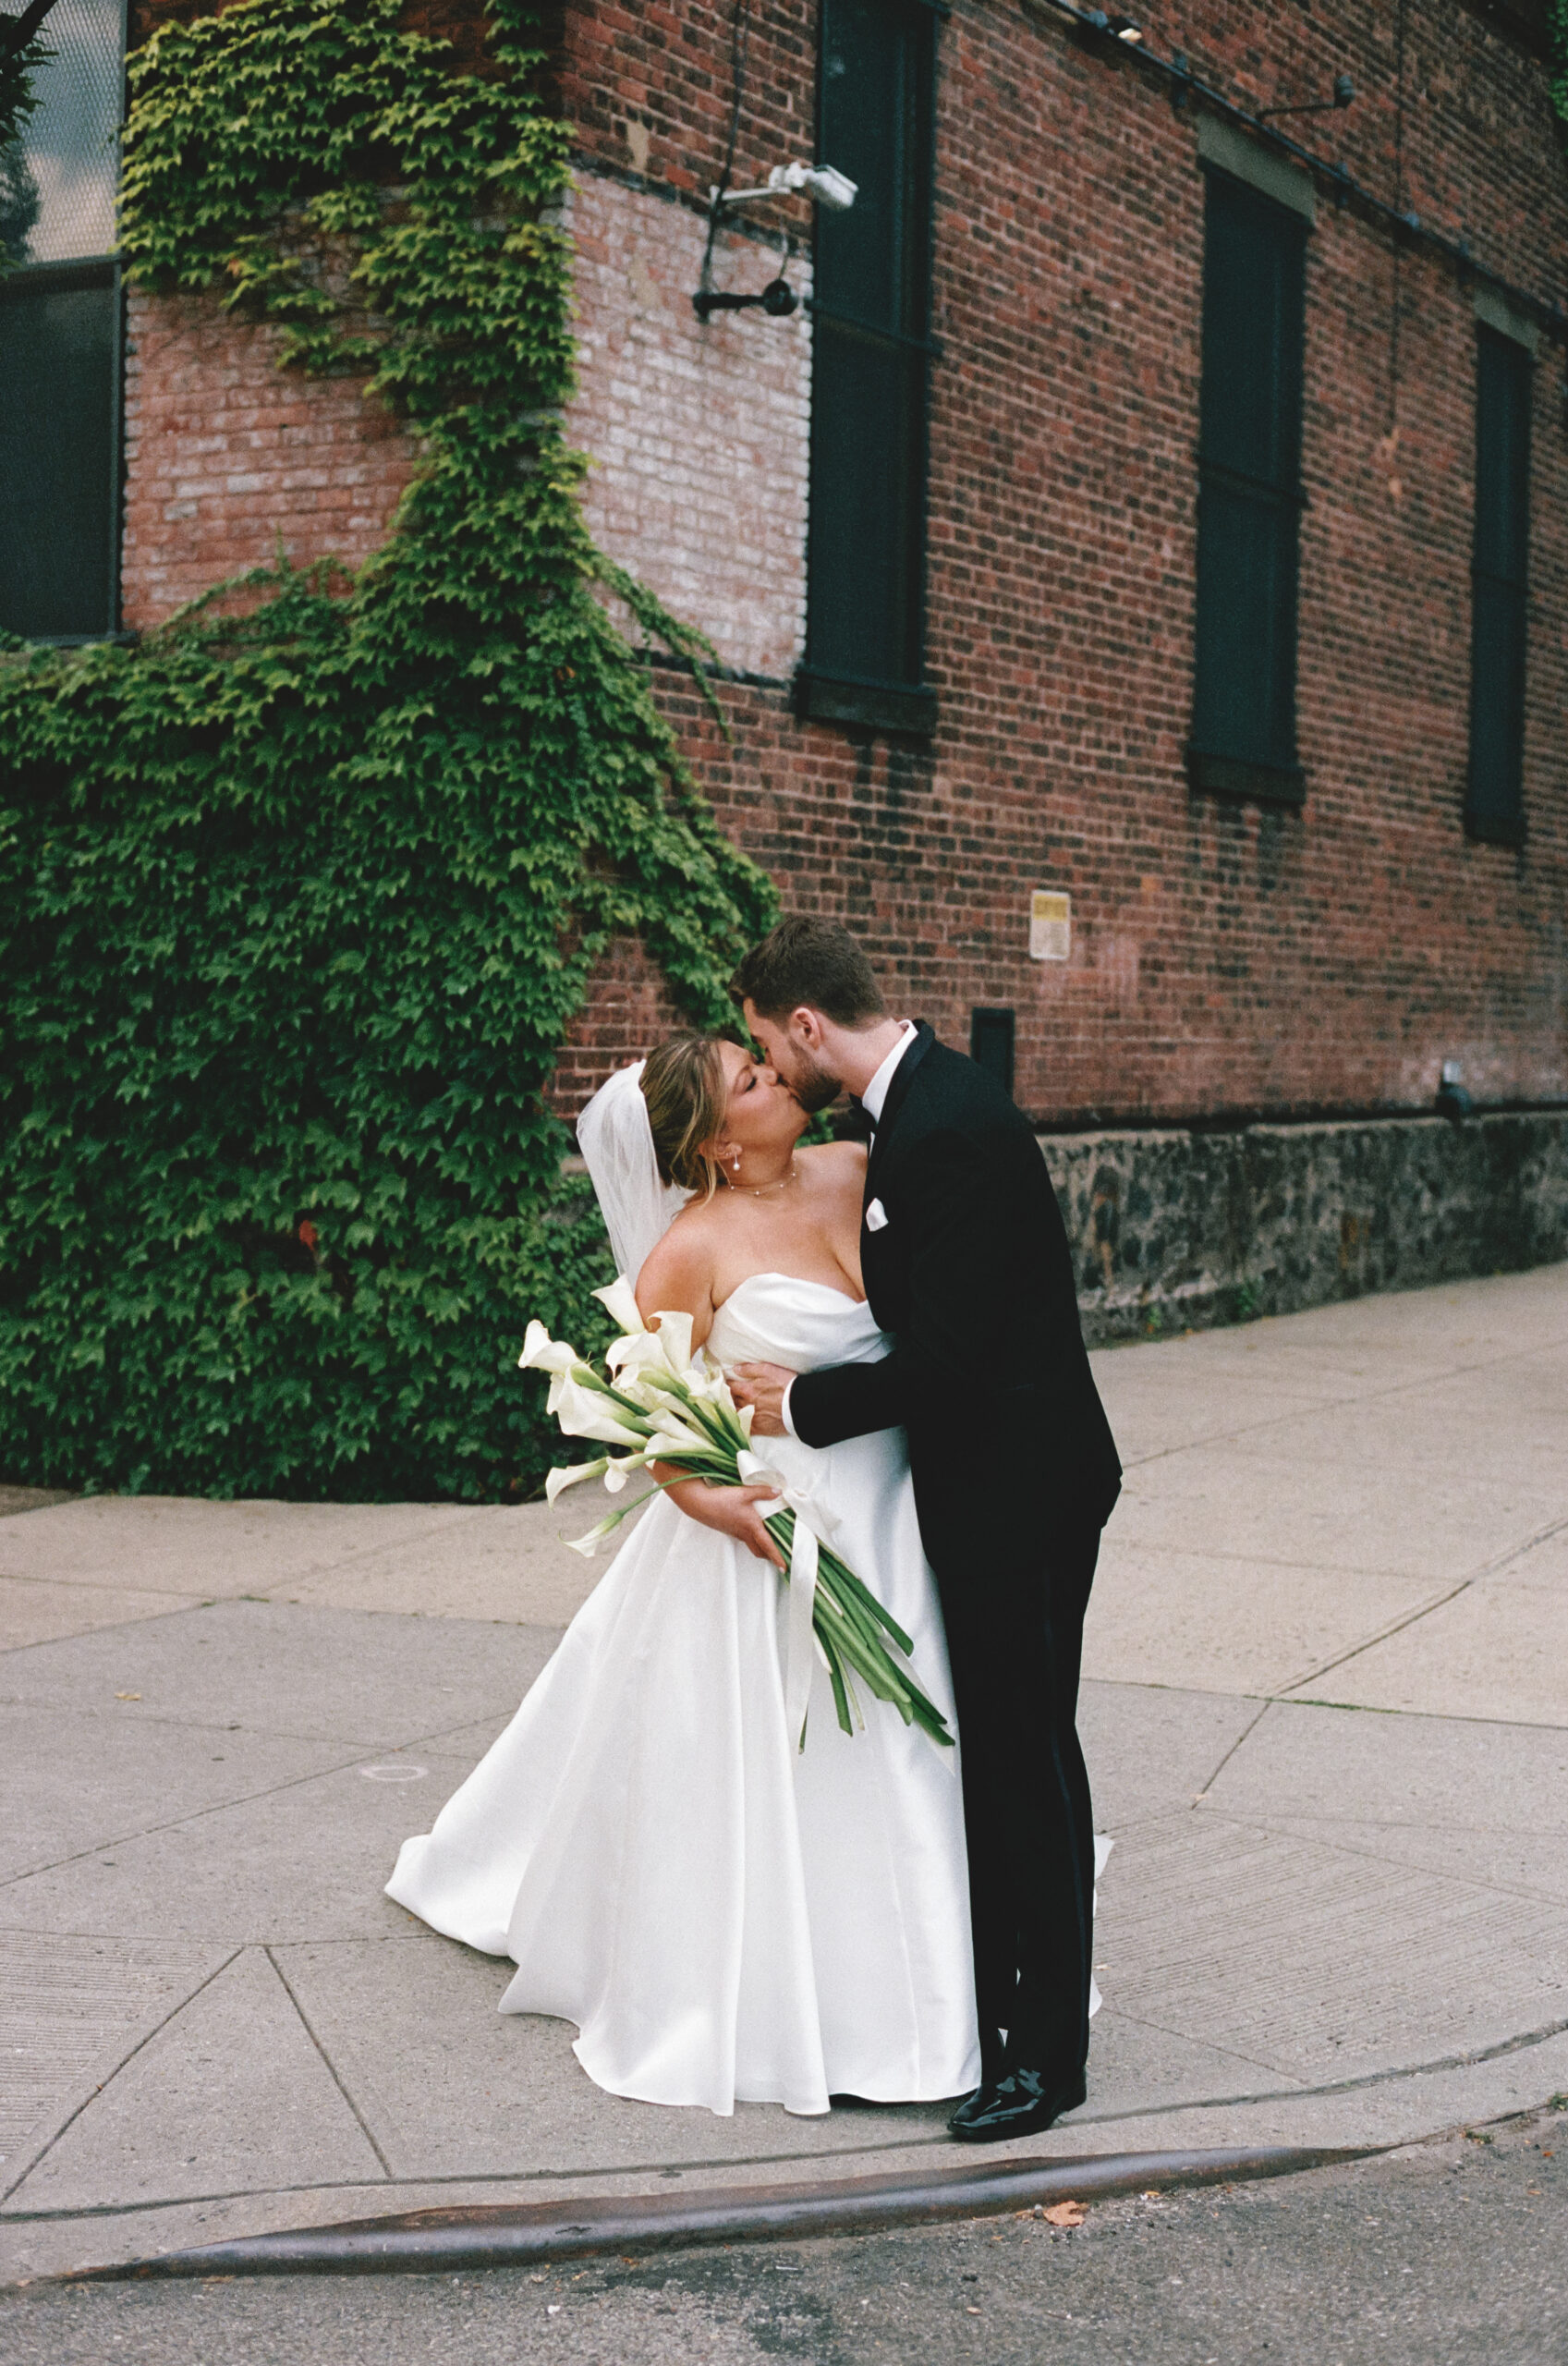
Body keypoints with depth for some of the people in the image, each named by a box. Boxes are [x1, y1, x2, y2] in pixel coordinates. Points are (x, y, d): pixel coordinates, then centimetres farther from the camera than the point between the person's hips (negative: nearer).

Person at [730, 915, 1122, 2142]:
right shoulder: (925, 1096, 8)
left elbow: (948, 1355, -25)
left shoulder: (947, 1130, -24)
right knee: (992, 1751, 18)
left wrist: (804, 1403, -13)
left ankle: (1047, 2049, 10)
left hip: (1021, 1488, -10)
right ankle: (1000, 1987, 31)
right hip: (994, 1476, 10)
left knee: (1025, 1756, -1)